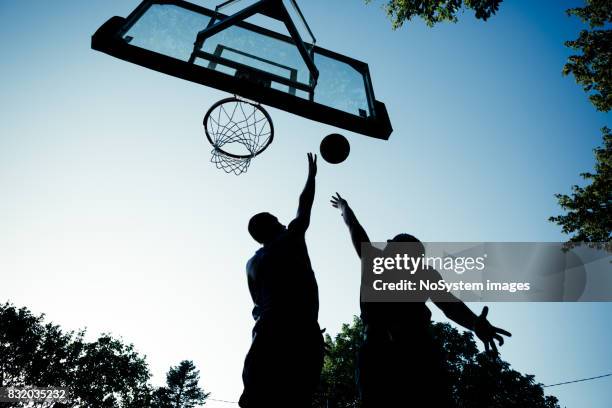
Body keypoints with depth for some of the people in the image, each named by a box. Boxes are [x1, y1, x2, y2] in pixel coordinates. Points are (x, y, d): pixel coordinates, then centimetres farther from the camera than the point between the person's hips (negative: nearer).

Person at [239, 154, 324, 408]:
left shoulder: (253, 263, 23)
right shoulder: (290, 239, 11)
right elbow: (304, 208, 24)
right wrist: (311, 175, 36)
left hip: (268, 330, 4)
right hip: (302, 331, -4)